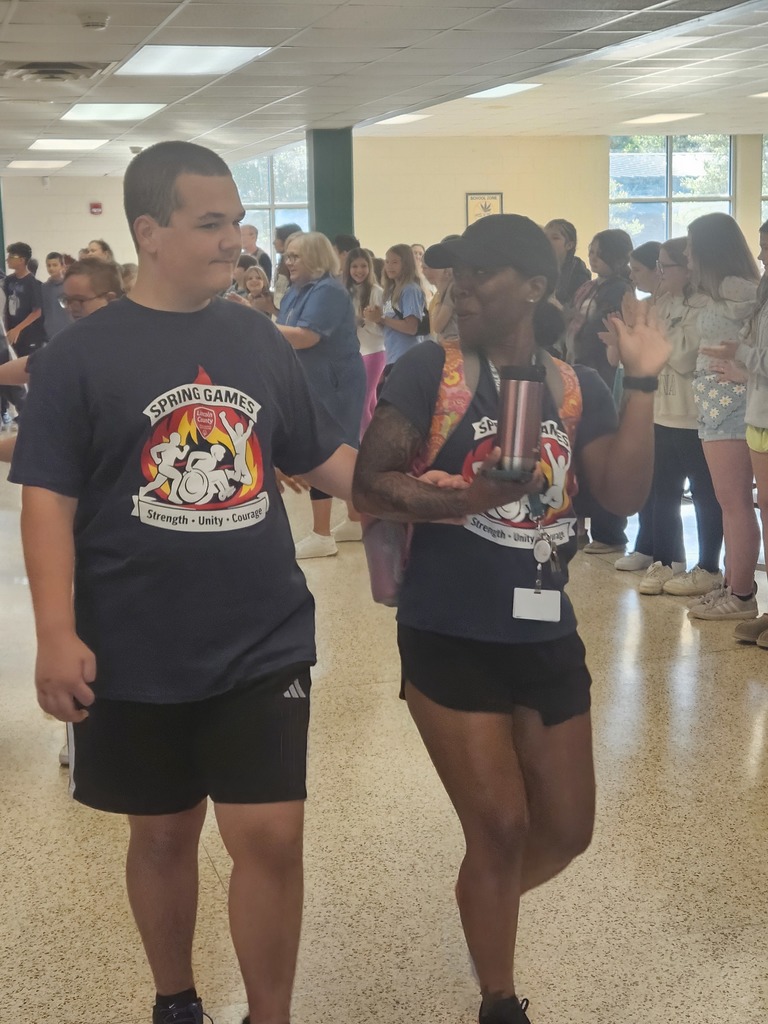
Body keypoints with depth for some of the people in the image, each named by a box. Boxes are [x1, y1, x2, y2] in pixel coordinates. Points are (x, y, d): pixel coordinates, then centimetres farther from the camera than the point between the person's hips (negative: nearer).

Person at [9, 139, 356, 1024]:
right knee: (163, 834, 14)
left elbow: (323, 458, 12)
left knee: (270, 837, 1)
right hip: (138, 654, -1)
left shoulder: (259, 340, 5)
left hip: (264, 644, 2)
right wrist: (57, 635, -15)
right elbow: (48, 499, -8)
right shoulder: (81, 353, -6)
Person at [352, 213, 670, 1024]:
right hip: (450, 638, -4)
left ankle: (485, 908, 45)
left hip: (547, 635, 5)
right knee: (499, 828, 1)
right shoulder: (429, 371, -7)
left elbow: (624, 496, -7)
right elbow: (369, 486, -14)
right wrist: (470, 498, -26)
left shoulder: (576, 388, 4)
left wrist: (641, 386, -13)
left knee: (566, 830, 13)